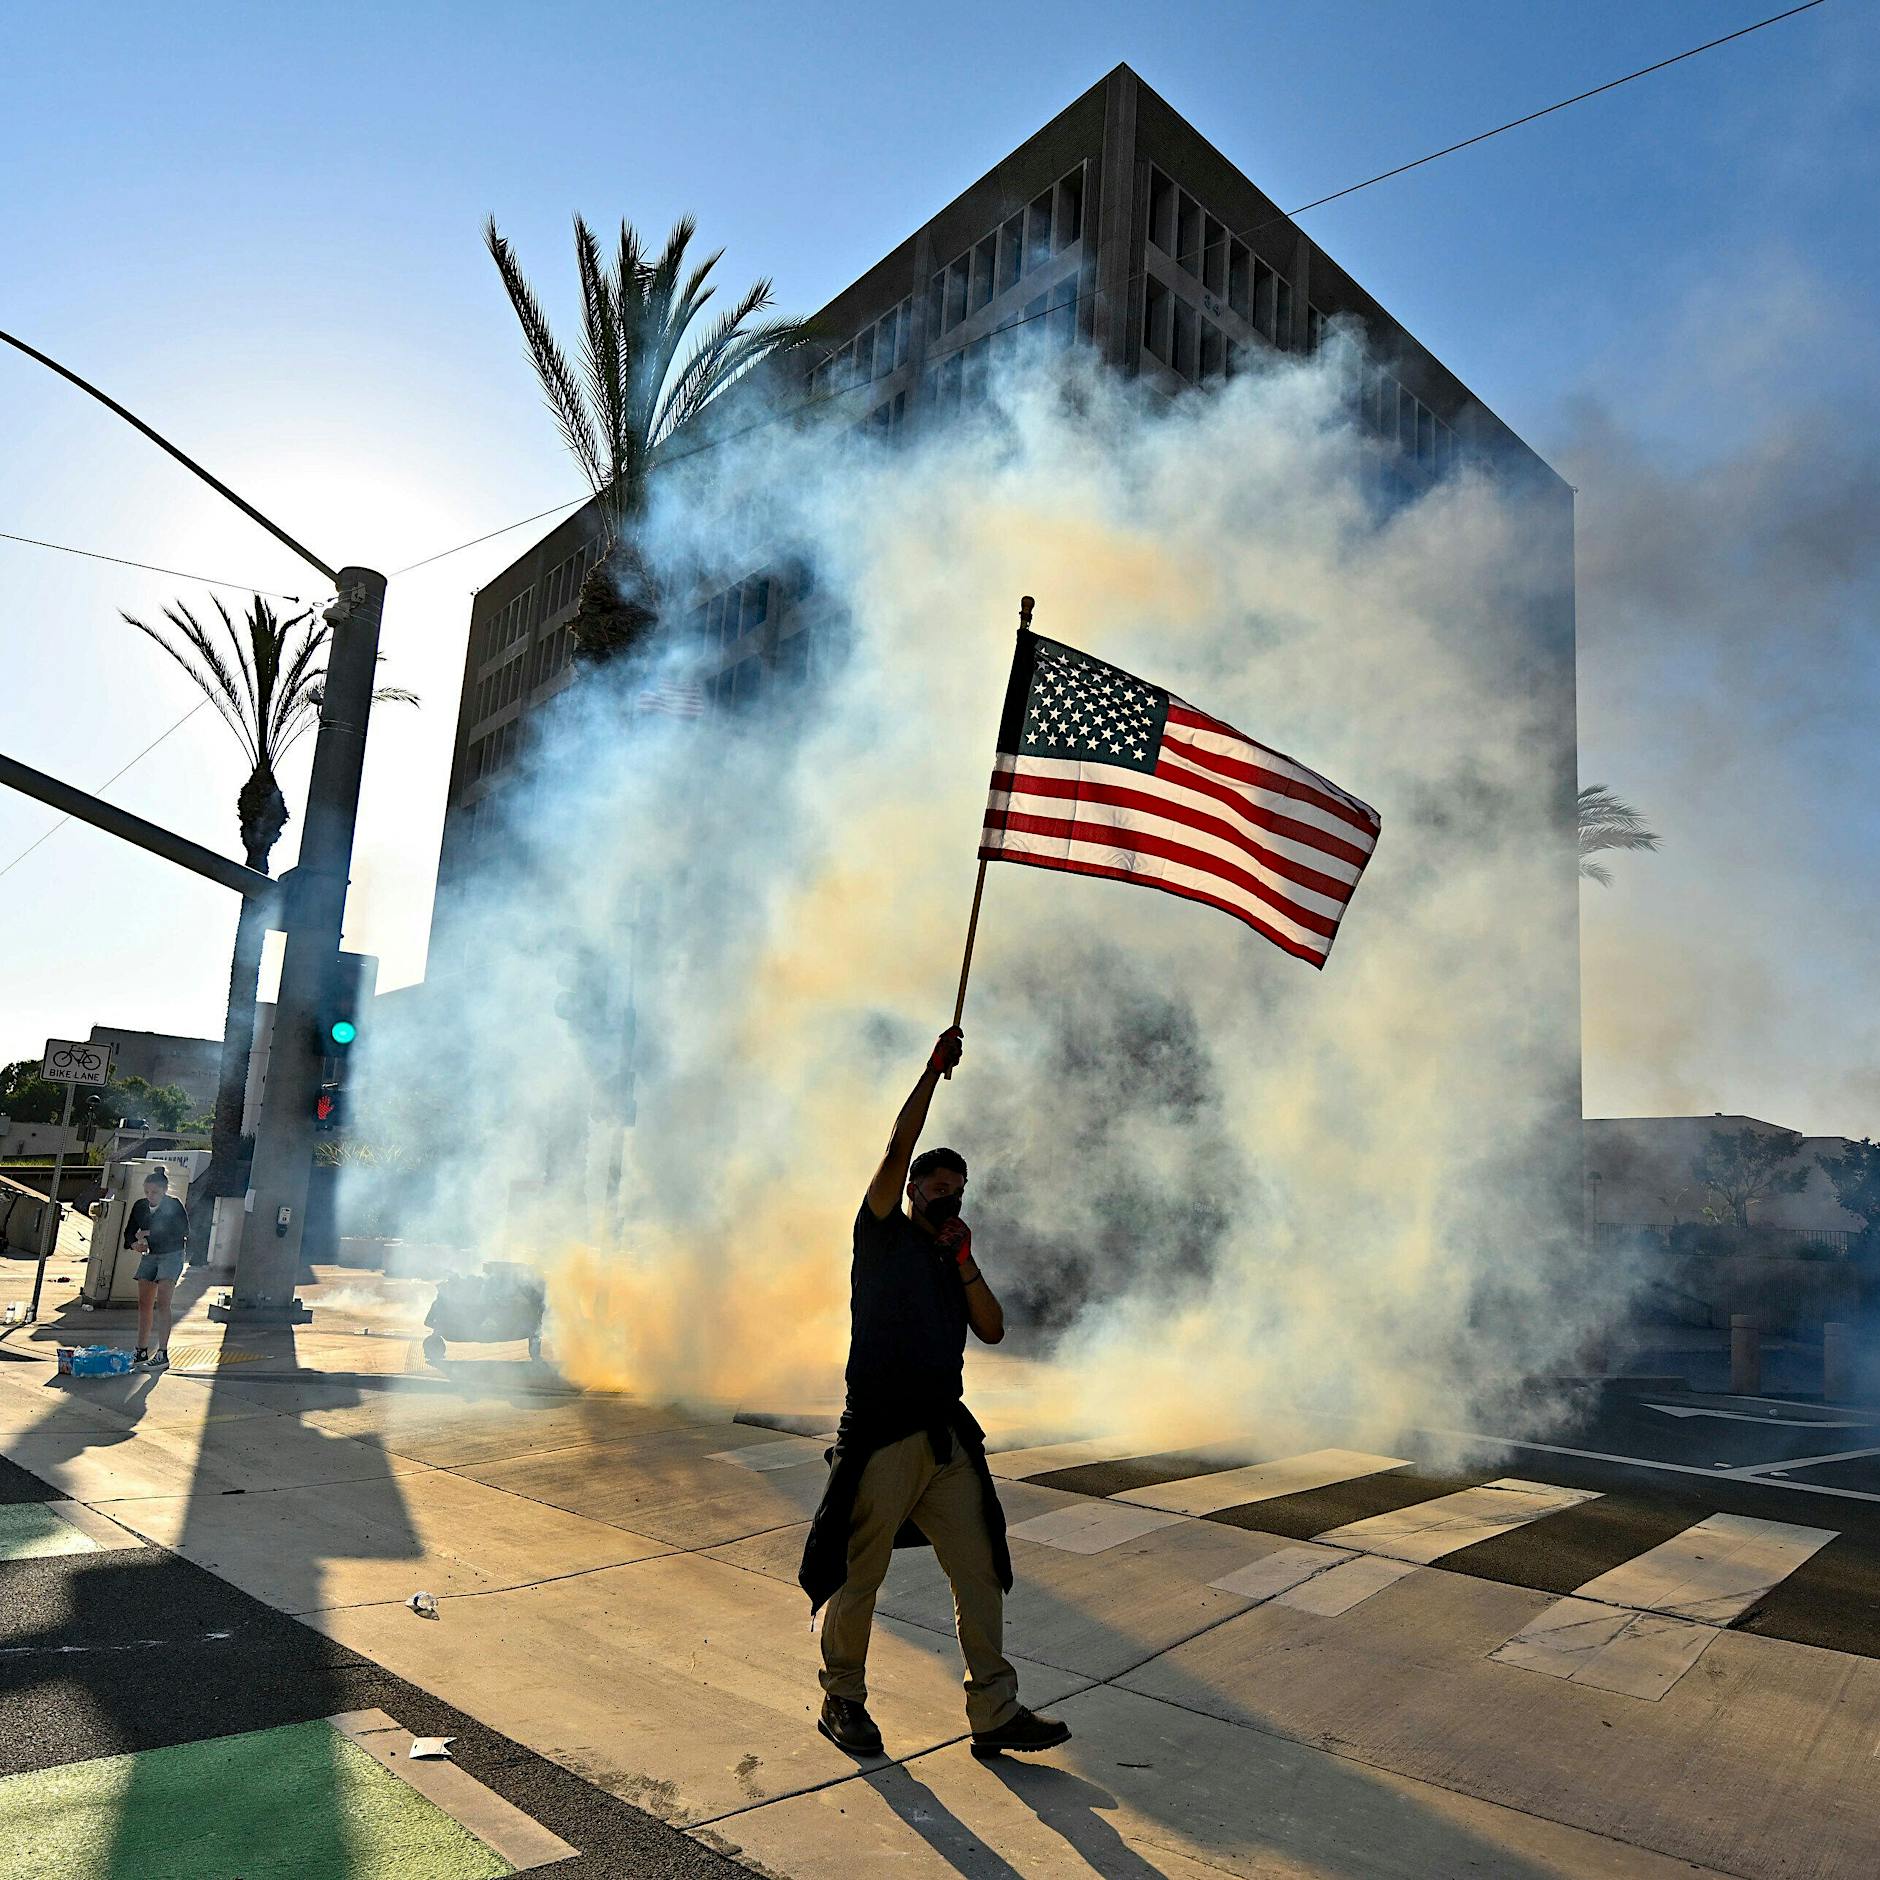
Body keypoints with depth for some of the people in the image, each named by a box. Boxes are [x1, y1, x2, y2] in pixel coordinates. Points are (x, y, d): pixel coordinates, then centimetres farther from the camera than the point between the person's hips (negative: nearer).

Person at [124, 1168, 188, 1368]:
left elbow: (183, 1231, -20)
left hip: (171, 1256, -6)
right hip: (149, 1256, 6)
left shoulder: (174, 1205, -12)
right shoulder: (140, 1206, 4)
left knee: (162, 1303, -14)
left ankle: (162, 1353, -15)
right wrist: (135, 1243, -14)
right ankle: (142, 1351, 19)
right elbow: (130, 1231, 9)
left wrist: (150, 1234, -23)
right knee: (144, 1304, 8)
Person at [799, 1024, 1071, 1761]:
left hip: (947, 1437, 6)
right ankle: (842, 1701, 24)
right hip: (880, 1436, -6)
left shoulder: (957, 1260, 19)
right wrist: (935, 1068, -10)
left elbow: (993, 1331, 7)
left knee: (980, 1572, 5)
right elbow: (898, 1148, -11)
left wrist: (965, 1264, -2)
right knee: (858, 1576, 5)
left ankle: (994, 1713, 14)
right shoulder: (883, 1235, 2)